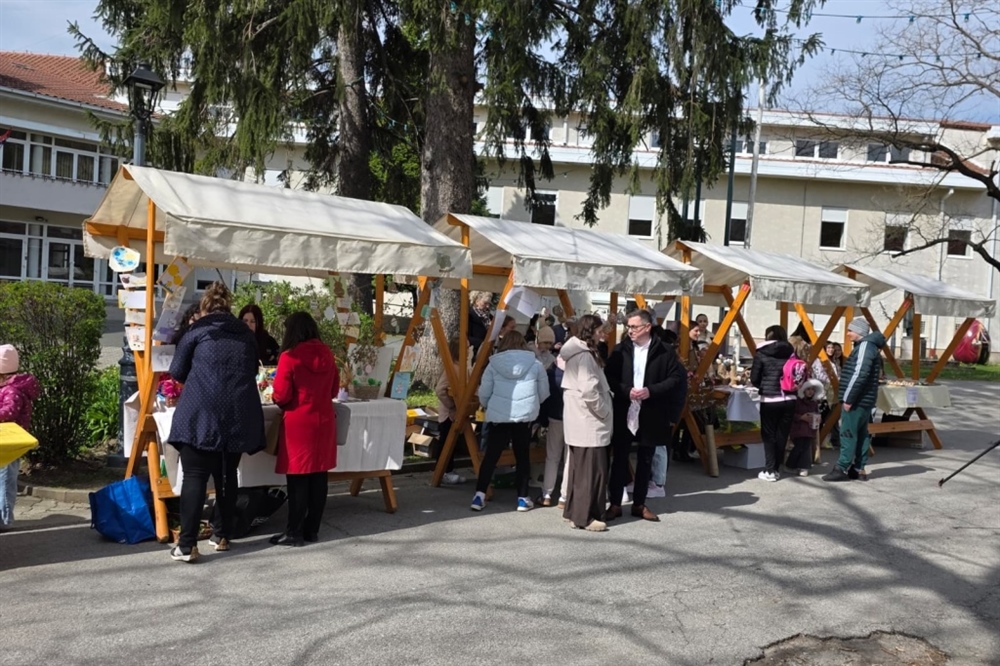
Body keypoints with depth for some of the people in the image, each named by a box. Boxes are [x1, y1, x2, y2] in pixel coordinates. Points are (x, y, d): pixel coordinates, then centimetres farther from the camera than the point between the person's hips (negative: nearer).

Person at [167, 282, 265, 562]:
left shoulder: (197, 331, 5)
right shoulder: (247, 334, 15)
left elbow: (177, 372, 12)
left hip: (201, 413, -3)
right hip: (239, 414, 4)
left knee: (194, 476, -3)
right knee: (227, 475, 15)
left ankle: (187, 545, -8)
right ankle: (222, 536, 22)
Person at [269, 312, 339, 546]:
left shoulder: (290, 357, -13)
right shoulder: (327, 355, 4)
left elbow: (281, 395, -11)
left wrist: (280, 401, 10)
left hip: (298, 423, -5)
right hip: (324, 420, 6)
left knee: (298, 480, 1)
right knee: (319, 477, 9)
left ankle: (294, 532, 6)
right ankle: (312, 529, 17)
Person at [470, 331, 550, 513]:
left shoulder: (494, 364, 2)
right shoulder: (535, 364, 3)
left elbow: (483, 394, 4)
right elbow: (544, 394, 9)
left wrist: (489, 407, 25)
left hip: (498, 416, 0)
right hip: (525, 416, 0)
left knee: (491, 455, 8)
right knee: (522, 456, 12)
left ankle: (479, 495, 5)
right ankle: (523, 498, 15)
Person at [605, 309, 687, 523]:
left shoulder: (665, 352, -4)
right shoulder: (621, 350, 0)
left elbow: (677, 378, -5)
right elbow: (609, 377, -1)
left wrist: (651, 390, -16)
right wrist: (627, 391, -17)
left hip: (651, 415, 0)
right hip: (624, 413, 0)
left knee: (645, 461, 11)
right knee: (619, 459, 5)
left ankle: (639, 504, 23)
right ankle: (615, 504, 15)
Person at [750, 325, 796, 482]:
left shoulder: (761, 354, -2)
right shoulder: (791, 353, 5)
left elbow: (754, 379, -2)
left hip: (769, 400, -3)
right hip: (789, 399, 3)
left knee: (769, 435, 6)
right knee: (782, 435, 11)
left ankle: (769, 471, 2)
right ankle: (775, 469, 16)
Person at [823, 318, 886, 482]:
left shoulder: (865, 346, -13)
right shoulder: (869, 346, 18)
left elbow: (859, 375, -23)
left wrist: (848, 398, -20)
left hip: (857, 401, -10)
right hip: (864, 400, 10)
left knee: (848, 434, -7)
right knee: (861, 434, 11)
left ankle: (842, 469, -5)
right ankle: (859, 469, 16)